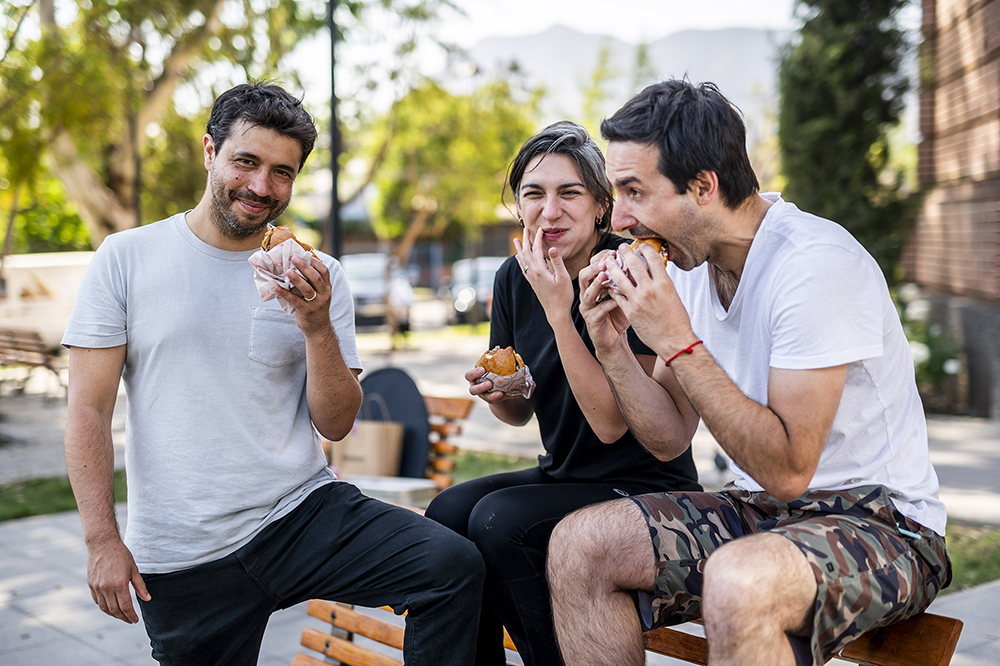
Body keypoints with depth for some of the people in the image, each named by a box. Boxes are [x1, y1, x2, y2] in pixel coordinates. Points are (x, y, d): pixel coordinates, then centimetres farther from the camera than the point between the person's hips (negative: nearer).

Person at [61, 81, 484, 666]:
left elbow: (335, 425, 0)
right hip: (184, 556, 0)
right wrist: (102, 541, -8)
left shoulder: (318, 277, 4)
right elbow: (89, 410, 0)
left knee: (456, 566, -18)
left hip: (303, 511, 1)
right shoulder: (126, 258, 1)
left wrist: (317, 327, -16)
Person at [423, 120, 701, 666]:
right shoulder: (514, 278, 1)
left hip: (646, 485, -6)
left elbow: (610, 423, -22)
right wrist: (494, 392, -11)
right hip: (563, 476, 6)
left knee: (499, 519, -25)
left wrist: (558, 311, -26)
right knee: (447, 512, -15)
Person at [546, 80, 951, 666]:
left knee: (738, 583, -38)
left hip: (877, 520, -7)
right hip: (758, 510, 8)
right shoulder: (688, 263, 3)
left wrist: (677, 342, -26)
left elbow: (787, 469, -26)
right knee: (578, 545, -8)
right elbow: (668, 440, 7)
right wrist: (613, 348, -9)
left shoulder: (816, 265, -21)